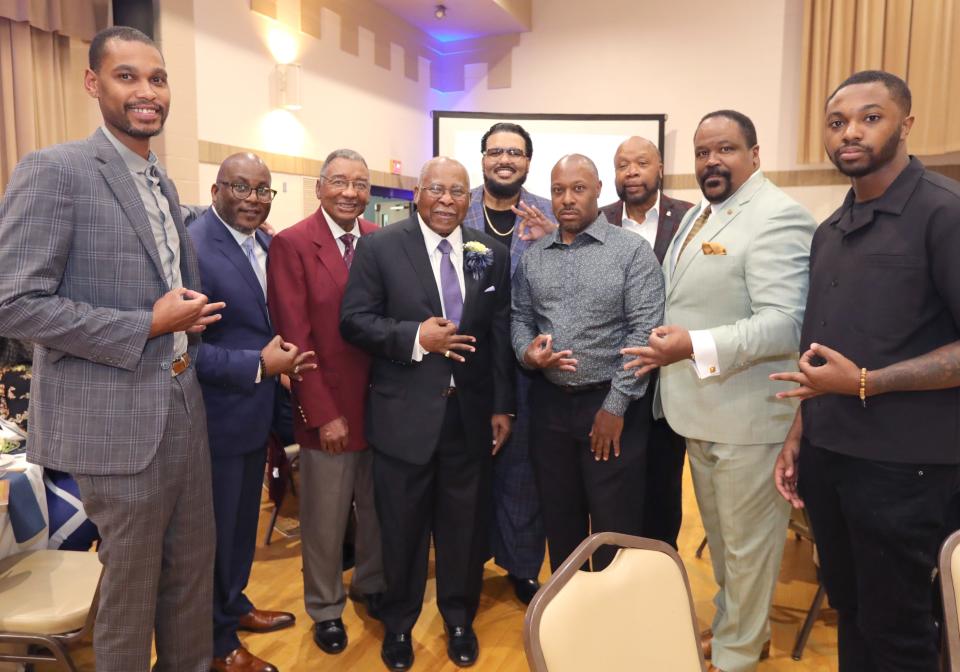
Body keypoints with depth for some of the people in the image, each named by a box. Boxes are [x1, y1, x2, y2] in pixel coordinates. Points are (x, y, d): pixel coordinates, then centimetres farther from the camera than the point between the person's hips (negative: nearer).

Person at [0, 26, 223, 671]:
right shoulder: (54, 171, -12)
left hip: (183, 408, 7)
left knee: (194, 566, 18)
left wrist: (192, 315, 1)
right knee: (131, 583, 10)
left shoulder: (164, 184, 12)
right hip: (117, 419, -7)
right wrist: (148, 325, -18)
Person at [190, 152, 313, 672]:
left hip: (256, 413, 8)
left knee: (243, 520, 24)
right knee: (215, 529, 10)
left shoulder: (266, 243, 5)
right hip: (217, 417, -8)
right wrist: (259, 366, -25)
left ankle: (234, 605, 46)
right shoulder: (194, 248, -22)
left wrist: (286, 354, 0)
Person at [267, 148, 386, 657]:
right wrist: (324, 414, -13)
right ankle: (325, 609, 32)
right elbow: (295, 338, -12)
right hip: (326, 410, -4)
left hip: (381, 401, 4)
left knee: (377, 508, 18)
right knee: (325, 519, 11)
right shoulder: (291, 244, -9)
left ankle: (371, 586, 41)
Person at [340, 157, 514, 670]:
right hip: (405, 413, -2)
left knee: (464, 525, 15)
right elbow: (354, 320, -8)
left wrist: (502, 406, 2)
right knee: (402, 527, 14)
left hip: (470, 414, 3)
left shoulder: (490, 254, 4)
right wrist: (415, 337, -21)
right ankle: (398, 623, 37)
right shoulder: (379, 247, -4)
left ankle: (459, 620, 38)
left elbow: (500, 335, 5)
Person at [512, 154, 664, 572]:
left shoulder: (632, 251, -6)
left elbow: (644, 331, -11)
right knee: (559, 522, 16)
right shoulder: (532, 256, 9)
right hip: (549, 403, 4)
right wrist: (526, 352, -10)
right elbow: (520, 318, 13)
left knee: (614, 528, 6)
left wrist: (616, 406, -14)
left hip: (612, 404, -4)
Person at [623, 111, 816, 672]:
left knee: (747, 542, 9)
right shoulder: (699, 214, 13)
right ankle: (737, 626, 44)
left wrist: (695, 346, -32)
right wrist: (666, 345, 9)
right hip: (701, 408, 9)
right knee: (721, 535, 24)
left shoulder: (778, 216, -17)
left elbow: (784, 323, -26)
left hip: (747, 414, -9)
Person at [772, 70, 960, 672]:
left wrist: (865, 383, -19)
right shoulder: (831, 230, 11)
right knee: (849, 610, 19)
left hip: (900, 463, -6)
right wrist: (798, 437, 10)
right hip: (825, 454, 6)